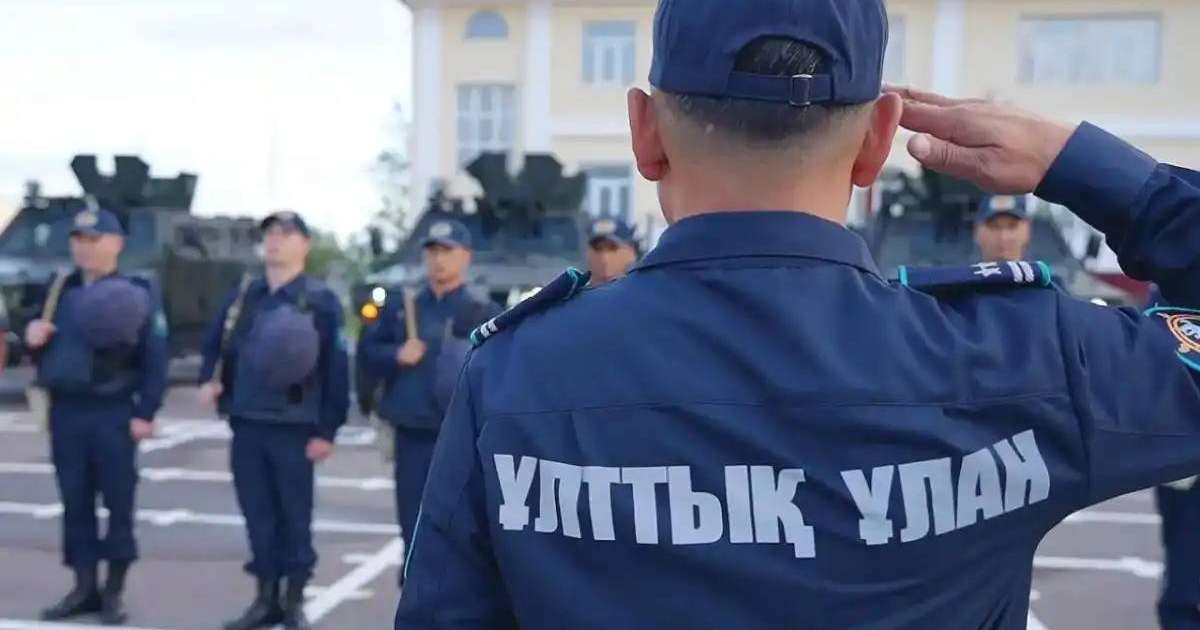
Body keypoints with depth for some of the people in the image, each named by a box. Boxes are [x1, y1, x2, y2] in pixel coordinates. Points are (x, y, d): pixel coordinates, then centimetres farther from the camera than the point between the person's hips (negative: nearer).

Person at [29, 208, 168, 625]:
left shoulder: (137, 293, -4)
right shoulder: (58, 290, 13)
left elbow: (155, 359, -8)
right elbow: (42, 349, 21)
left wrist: (145, 413, -14)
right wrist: (32, 337, -3)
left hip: (113, 413, -5)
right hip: (65, 412, 5)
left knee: (118, 503, 3)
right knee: (75, 502, 9)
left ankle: (114, 592, 12)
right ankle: (84, 588, 19)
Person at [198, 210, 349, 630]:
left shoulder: (321, 300, -5)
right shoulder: (243, 295, 11)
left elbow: (336, 368, -8)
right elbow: (215, 344, 22)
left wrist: (327, 431, -12)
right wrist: (209, 379, 2)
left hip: (294, 428, -5)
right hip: (246, 425, 5)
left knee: (295, 516, 3)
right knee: (257, 515, 10)